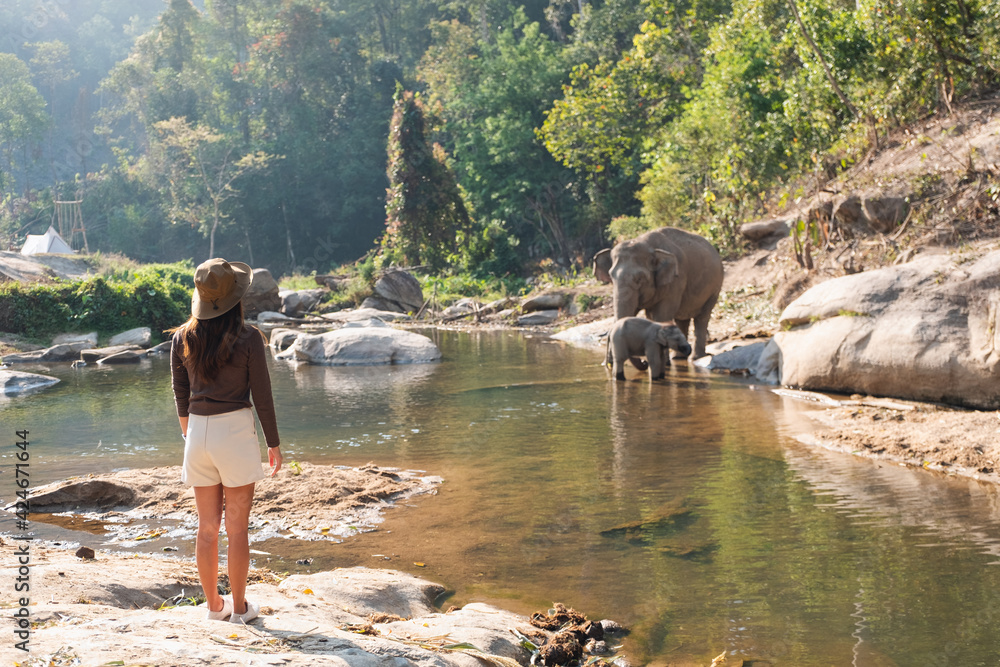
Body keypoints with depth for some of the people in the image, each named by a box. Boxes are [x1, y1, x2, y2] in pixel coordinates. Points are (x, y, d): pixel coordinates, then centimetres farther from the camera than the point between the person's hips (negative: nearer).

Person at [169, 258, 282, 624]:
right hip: (235, 431, -4)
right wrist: (273, 442, 4)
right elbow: (261, 394, -6)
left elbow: (180, 393, 10)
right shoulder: (247, 338, -10)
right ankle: (239, 607, 13)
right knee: (237, 528, 5)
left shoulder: (183, 337, 1)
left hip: (198, 432, 4)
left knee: (207, 526, 12)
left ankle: (214, 605, 22)